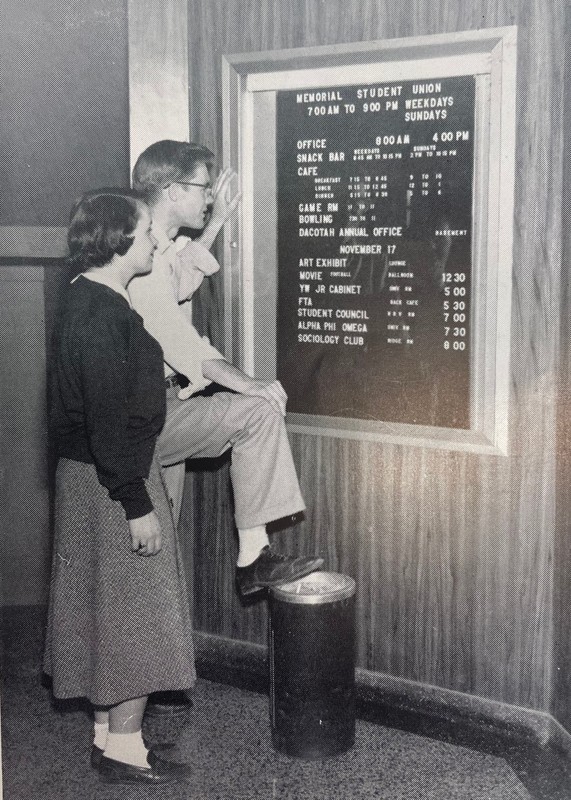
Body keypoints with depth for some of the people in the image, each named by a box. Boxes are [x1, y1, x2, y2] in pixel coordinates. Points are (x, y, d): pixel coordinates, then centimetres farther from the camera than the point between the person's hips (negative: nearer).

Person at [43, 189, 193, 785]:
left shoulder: (93, 302, 10)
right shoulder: (102, 316, -22)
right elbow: (109, 419, -24)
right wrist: (138, 505, -22)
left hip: (94, 474, 10)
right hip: (114, 484, -10)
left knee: (110, 611, 17)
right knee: (135, 612, 1)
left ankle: (108, 732, 29)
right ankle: (124, 749, 13)